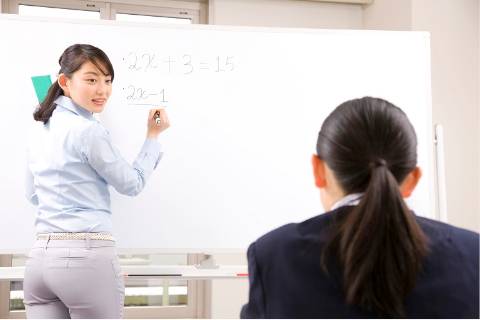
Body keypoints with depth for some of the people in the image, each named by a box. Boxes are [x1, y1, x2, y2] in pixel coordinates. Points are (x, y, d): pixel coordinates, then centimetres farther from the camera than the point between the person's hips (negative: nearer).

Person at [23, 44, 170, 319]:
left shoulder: (40, 130, 12)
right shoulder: (88, 130, -11)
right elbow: (132, 184, 0)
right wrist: (153, 136, 9)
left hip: (41, 255, 7)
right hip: (87, 255, -7)